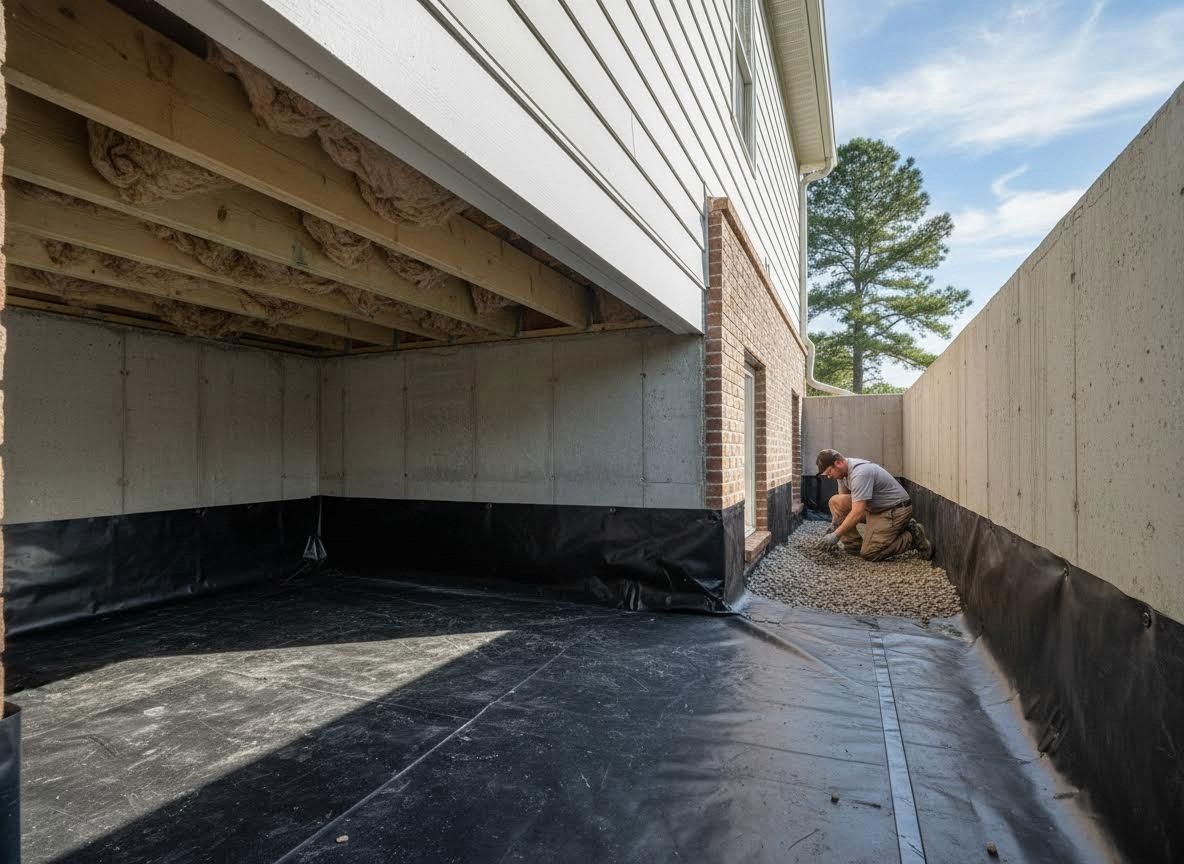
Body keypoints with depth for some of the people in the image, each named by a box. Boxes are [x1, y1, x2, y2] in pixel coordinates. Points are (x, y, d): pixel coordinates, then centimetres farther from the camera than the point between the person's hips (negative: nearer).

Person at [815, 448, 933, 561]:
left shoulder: (859, 473, -30)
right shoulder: (844, 470, 0)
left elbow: (858, 512, -34)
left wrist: (836, 535, -30)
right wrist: (833, 526, 5)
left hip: (895, 509, -9)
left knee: (869, 553, -16)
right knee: (836, 501, -4)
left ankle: (912, 538, 0)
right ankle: (854, 546, 2)